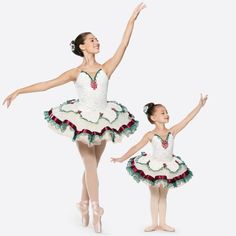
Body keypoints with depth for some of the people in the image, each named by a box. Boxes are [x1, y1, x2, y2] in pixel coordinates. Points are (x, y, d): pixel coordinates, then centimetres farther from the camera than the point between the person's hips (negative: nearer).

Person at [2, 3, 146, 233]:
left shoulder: (106, 68, 1)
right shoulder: (75, 72, -1)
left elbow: (123, 44, -5)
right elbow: (46, 84, -3)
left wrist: (133, 18, -10)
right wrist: (18, 91, -8)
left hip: (102, 121, 2)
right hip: (81, 121, -2)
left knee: (92, 165, 9)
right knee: (90, 165, -4)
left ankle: (84, 206, 22)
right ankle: (96, 210, 2)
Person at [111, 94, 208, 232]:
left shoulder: (172, 131, -6)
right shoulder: (151, 135, -12)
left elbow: (187, 119, -9)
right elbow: (136, 147, -9)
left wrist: (200, 105, -14)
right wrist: (122, 159, -10)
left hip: (168, 168, 2)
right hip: (153, 167, -2)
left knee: (163, 196, 13)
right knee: (155, 196, 10)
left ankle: (162, 223, 20)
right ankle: (154, 223, 17)